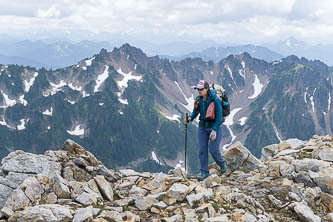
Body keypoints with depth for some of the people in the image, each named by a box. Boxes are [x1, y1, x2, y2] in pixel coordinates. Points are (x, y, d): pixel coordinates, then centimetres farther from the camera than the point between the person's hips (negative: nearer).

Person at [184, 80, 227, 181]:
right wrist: (190, 118, -14)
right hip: (202, 127, 5)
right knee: (202, 149, 1)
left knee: (213, 149, -4)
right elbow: (195, 112, 8)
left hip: (215, 127, -5)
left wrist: (214, 130, -22)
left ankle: (222, 163, 27)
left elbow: (219, 117, -17)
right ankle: (204, 172, 11)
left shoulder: (215, 100, -19)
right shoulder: (198, 99, -3)